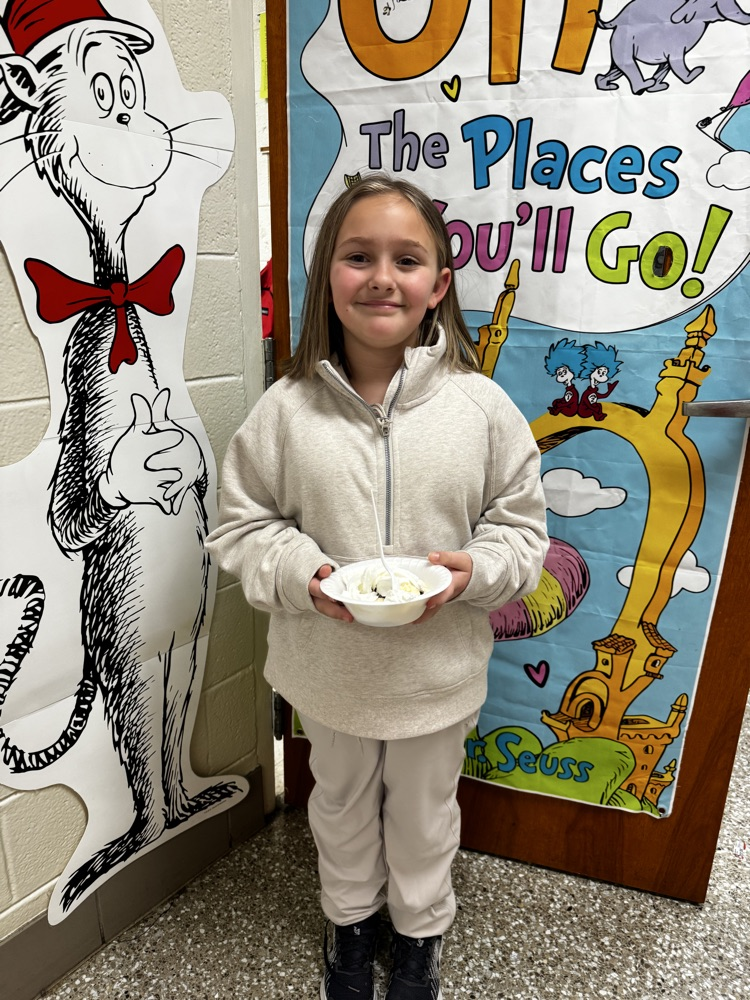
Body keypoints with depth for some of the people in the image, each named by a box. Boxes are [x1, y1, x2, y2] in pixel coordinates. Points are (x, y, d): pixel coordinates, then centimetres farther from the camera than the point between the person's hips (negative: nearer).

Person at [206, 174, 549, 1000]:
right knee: (342, 805, 27)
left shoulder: (481, 406, -13)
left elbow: (522, 526, -4)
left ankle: (419, 930, 57)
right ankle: (349, 917, 59)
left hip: (438, 668, 0)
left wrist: (473, 571, -22)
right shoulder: (288, 407, -13)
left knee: (424, 812, 25)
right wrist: (302, 575, -22)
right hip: (328, 667, 1)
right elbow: (242, 523, -5)